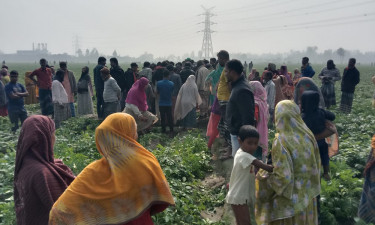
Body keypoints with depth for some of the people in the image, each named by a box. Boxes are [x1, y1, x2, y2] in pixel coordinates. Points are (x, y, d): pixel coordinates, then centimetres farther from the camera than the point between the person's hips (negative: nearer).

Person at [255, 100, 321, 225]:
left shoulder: (281, 142, -27)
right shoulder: (308, 135, -8)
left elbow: (282, 177, -27)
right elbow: (316, 164, 3)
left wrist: (264, 178, -9)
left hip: (290, 199, -6)